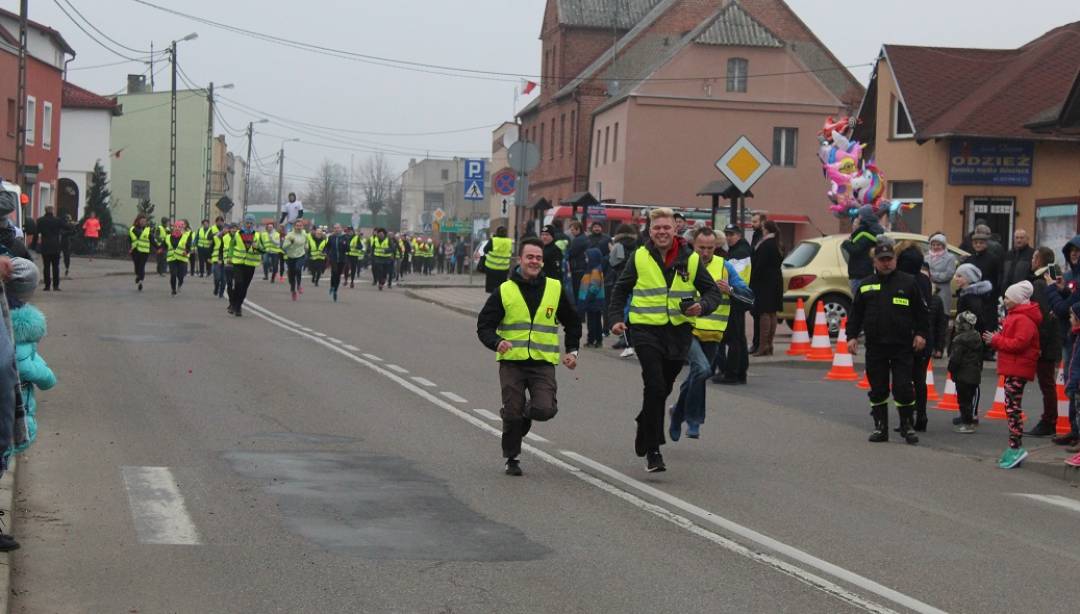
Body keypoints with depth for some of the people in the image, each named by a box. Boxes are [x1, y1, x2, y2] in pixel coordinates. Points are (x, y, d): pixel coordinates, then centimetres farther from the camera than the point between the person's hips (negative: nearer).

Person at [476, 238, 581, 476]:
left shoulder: (555, 289, 8)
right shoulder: (504, 291, 3)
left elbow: (572, 322, 22)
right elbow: (484, 325, 1)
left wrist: (572, 350, 13)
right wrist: (497, 342, -19)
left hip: (543, 362, 1)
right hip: (512, 361, -1)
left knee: (545, 409, -16)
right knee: (513, 413, -2)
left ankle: (524, 414, 19)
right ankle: (511, 459, 18)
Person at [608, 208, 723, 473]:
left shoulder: (690, 259, 3)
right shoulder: (639, 257, 1)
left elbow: (713, 291, 9)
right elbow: (620, 289, 13)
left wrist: (702, 306, -12)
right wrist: (615, 318, 0)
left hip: (678, 331, 2)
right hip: (647, 330, -2)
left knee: (663, 389, 14)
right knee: (655, 387, -17)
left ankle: (644, 435, 39)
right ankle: (652, 451, -12)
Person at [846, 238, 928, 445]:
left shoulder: (907, 282, 3)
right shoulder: (865, 285, 9)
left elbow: (920, 311, 5)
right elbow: (855, 313, 11)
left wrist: (921, 334, -3)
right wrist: (852, 336, 3)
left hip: (902, 347, -2)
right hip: (875, 347, 2)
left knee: (903, 387, -4)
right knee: (878, 389, 7)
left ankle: (907, 426, 9)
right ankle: (880, 427, 16)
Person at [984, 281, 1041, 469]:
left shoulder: (1024, 319, -15)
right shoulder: (1015, 316, 20)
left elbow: (1019, 343, -24)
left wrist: (996, 340, -16)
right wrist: (997, 339, 6)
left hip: (1018, 370, -11)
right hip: (1012, 368, 11)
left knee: (1012, 407, -12)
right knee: (1011, 407, 12)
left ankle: (1016, 447, -12)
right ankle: (1014, 447, 17)